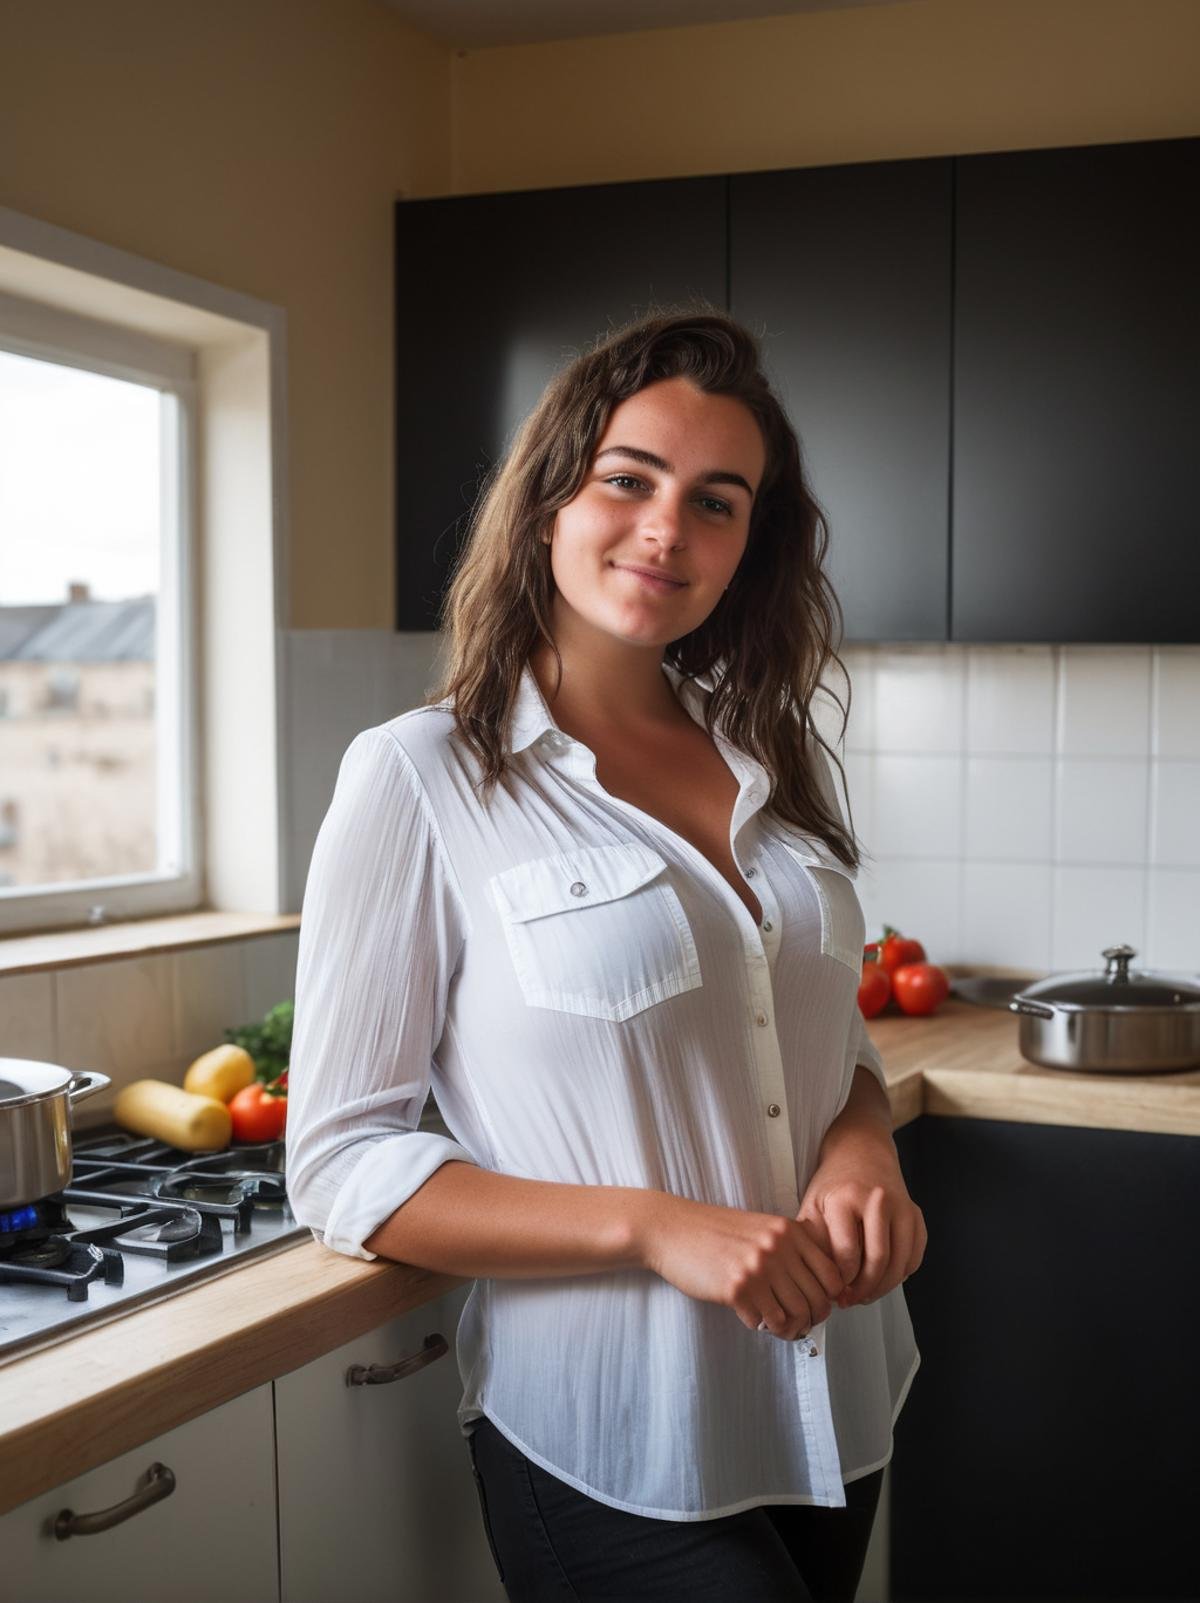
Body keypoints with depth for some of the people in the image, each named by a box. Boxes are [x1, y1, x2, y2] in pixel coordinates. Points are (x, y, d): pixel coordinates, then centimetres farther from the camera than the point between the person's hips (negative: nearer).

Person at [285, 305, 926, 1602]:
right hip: (610, 1455, -6)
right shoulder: (419, 779, -12)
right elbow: (342, 1172, -13)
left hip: (839, 1405, 6)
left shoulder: (769, 761, 5)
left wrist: (863, 1150, -9)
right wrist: (655, 1227, -24)